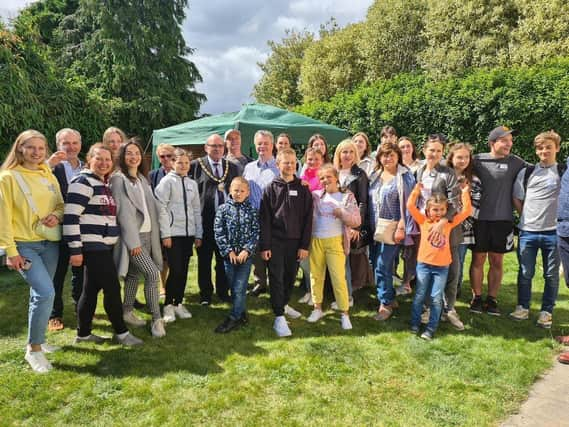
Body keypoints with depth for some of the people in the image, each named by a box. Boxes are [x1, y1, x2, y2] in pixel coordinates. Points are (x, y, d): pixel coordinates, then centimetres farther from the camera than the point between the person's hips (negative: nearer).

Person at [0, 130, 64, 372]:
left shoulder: (49, 176, 8)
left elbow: (60, 204, 16)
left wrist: (57, 216, -8)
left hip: (49, 243, 5)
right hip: (24, 245, -5)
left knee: (40, 294, 13)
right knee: (46, 293, -16)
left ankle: (36, 340, 30)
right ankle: (34, 350, 0)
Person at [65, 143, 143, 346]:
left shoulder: (105, 183, 15)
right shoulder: (83, 182, -12)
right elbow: (70, 217, -18)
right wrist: (75, 249, -20)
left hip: (104, 245, 9)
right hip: (92, 246, -9)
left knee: (91, 289, 14)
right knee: (112, 288, -4)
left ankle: (83, 333, 25)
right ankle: (121, 332, 9)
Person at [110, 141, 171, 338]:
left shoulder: (142, 179, 15)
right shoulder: (118, 179, -7)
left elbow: (155, 206, 10)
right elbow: (123, 211, -13)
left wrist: (165, 232, 3)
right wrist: (133, 241, -17)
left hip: (147, 234, 7)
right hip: (132, 236, -7)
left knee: (134, 274, 15)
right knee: (152, 273, -13)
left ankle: (127, 312, 28)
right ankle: (157, 319, -4)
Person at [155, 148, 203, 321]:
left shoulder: (192, 183, 13)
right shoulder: (167, 181, -3)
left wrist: (198, 234, 11)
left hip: (188, 233, 5)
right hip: (173, 232, -5)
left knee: (184, 270, 9)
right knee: (175, 270, -6)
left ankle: (178, 303, 22)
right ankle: (168, 305, 10)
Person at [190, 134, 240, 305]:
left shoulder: (232, 167, 12)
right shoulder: (196, 165, 0)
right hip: (205, 219, -3)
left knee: (224, 258, 11)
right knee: (204, 260, 7)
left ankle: (223, 292, 25)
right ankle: (205, 294, 21)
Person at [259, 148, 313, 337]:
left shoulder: (303, 188, 3)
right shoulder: (271, 188, 1)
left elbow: (307, 218, 1)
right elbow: (264, 219, -2)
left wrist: (304, 245, -4)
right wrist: (264, 245, -7)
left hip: (295, 241, 2)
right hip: (275, 241, -2)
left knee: (290, 276, 14)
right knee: (276, 278, -2)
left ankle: (284, 305, 36)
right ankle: (279, 318, 1)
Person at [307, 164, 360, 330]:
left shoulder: (347, 197, 1)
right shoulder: (316, 195, 7)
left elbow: (356, 221, -3)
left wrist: (341, 213, -17)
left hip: (335, 242, -3)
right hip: (315, 241, 3)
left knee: (339, 278, -4)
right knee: (316, 276, 10)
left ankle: (345, 313, 8)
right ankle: (317, 308, 25)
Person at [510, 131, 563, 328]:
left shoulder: (565, 172, 1)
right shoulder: (526, 172, 6)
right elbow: (517, 199, 10)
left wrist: (558, 218, -2)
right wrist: (527, 218, 6)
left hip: (554, 231, -1)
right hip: (528, 231, 1)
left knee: (551, 274, 8)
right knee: (525, 273, 8)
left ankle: (546, 311, 22)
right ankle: (522, 307, 23)